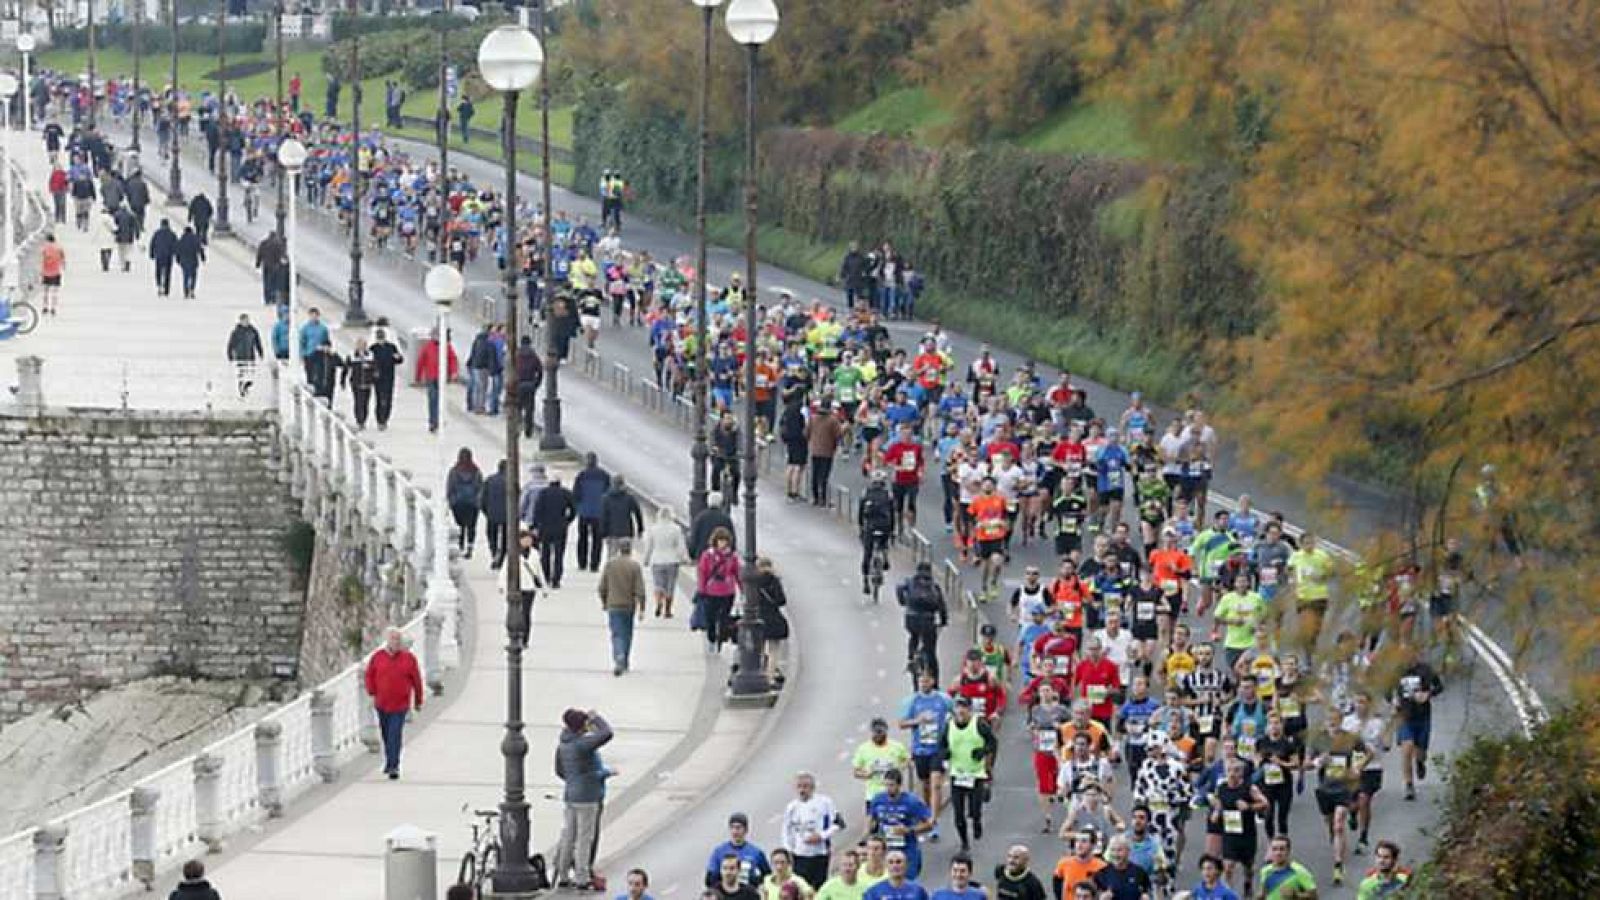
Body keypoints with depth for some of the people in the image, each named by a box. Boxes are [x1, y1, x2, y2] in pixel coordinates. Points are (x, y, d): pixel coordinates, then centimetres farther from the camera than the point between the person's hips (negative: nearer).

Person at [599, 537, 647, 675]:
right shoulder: (634, 565, -8)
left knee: (617, 634, -2)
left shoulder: (610, 563, -3)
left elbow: (602, 586, 3)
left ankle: (618, 658, -26)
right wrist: (642, 609, -4)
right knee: (627, 634, 16)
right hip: (629, 606, 0)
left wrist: (603, 602, 20)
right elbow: (640, 590, -10)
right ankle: (624, 663, 25)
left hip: (613, 606, 0)